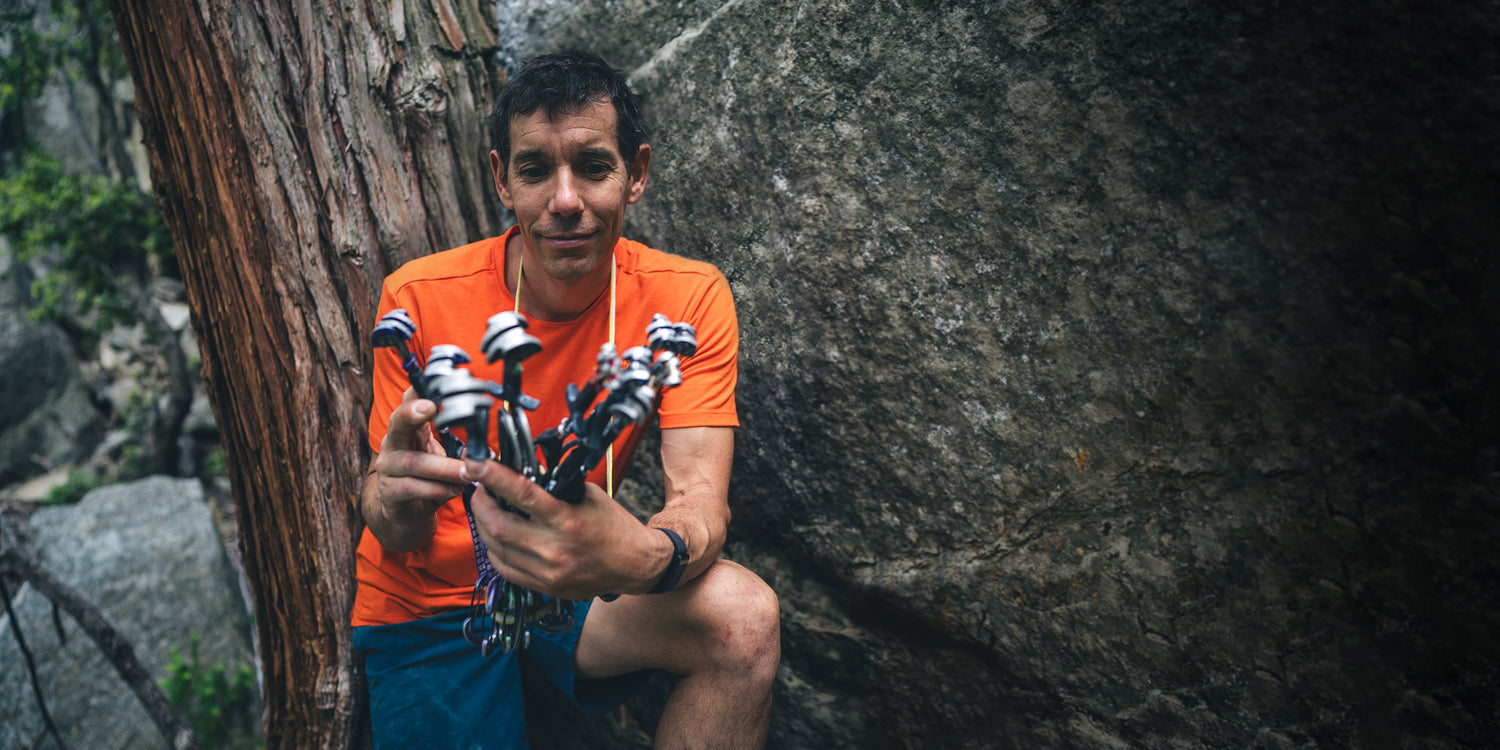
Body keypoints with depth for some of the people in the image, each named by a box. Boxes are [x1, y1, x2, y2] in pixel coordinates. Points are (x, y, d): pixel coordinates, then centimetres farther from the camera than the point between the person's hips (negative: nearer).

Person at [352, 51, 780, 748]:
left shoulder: (687, 298, -13)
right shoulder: (419, 298, -16)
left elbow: (700, 500, -22)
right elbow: (396, 537, -12)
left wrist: (647, 555, -48)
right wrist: (398, 498, -38)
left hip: (576, 586, 1)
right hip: (428, 603, 0)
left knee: (743, 617, -26)